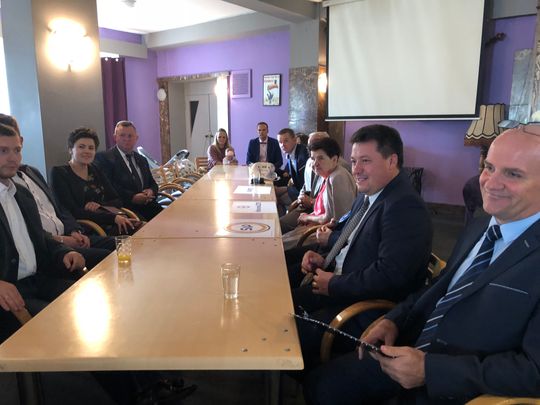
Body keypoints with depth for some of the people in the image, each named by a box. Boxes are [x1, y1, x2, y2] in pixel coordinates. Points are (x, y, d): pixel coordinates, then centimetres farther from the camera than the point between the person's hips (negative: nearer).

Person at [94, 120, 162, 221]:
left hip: (147, 205, 6)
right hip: (123, 207, -6)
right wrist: (132, 197, -17)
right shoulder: (104, 157, 4)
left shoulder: (142, 160, 26)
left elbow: (152, 183, 26)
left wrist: (151, 191, 1)